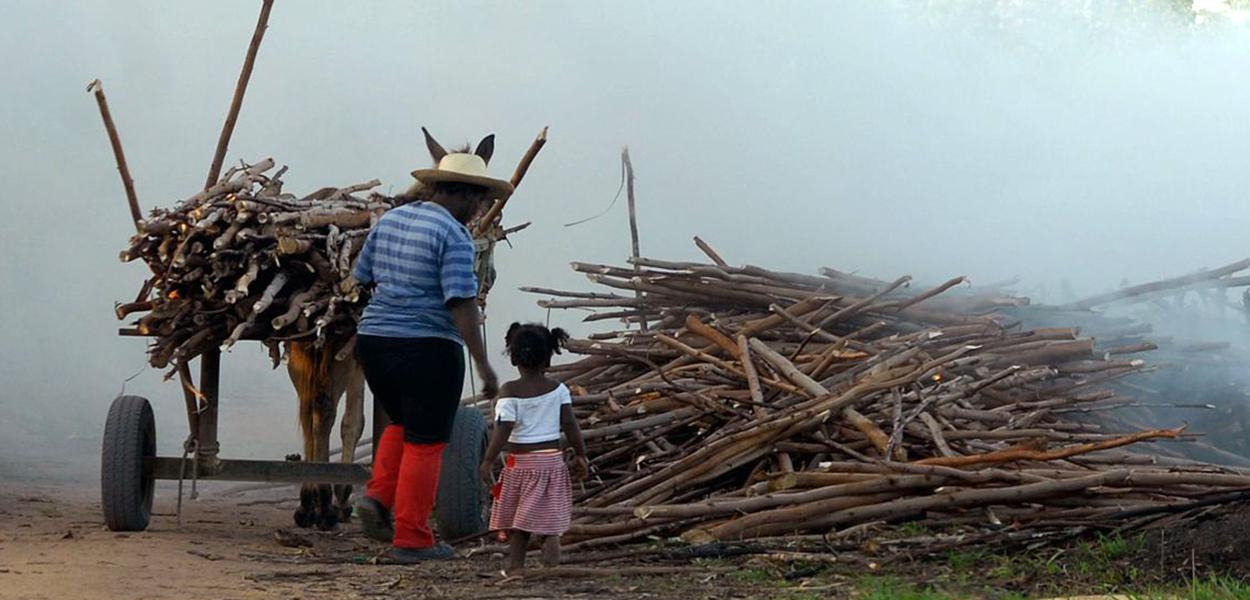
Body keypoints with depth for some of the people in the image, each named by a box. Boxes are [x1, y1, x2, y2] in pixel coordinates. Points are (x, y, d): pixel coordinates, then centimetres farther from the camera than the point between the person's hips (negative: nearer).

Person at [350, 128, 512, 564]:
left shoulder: (390, 220, 10)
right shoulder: (453, 236, -13)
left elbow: (361, 277, 16)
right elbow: (462, 304, -20)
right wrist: (483, 365, -18)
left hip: (373, 340, 7)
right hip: (427, 348, -7)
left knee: (403, 424, 27)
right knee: (425, 442, 3)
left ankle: (378, 497, 8)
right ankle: (409, 540, 6)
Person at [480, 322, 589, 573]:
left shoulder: (509, 391, -9)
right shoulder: (558, 389, -1)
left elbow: (503, 429, -15)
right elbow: (570, 425, -1)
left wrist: (488, 460, -10)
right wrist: (580, 455, 8)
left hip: (520, 461, -2)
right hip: (551, 459, 2)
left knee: (518, 519, 9)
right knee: (550, 516, 5)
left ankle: (515, 564, 8)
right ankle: (551, 562, -10)